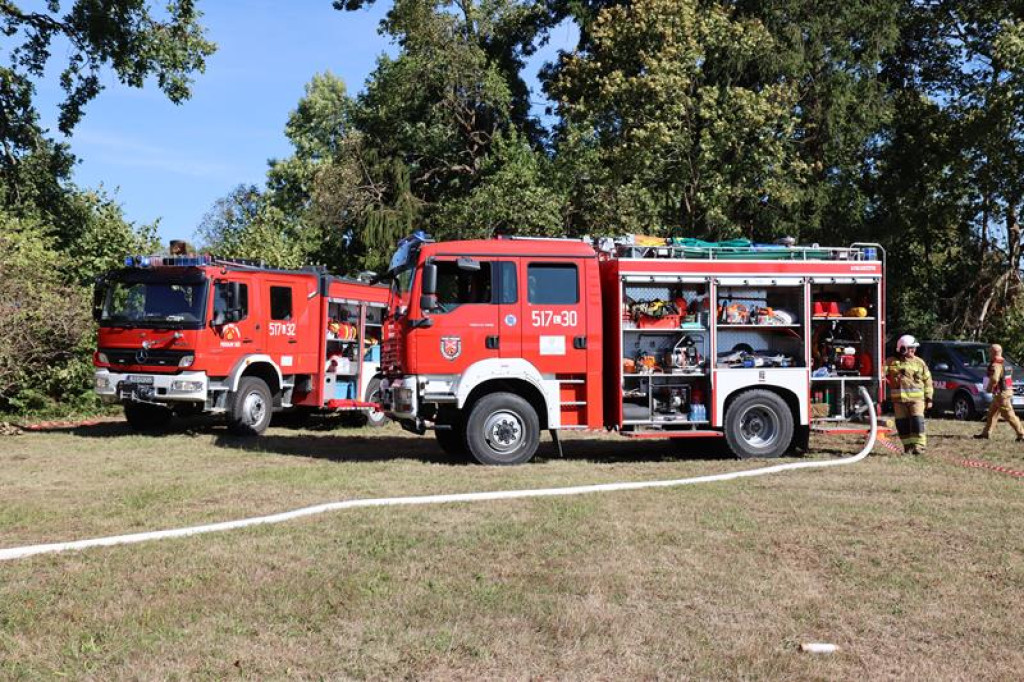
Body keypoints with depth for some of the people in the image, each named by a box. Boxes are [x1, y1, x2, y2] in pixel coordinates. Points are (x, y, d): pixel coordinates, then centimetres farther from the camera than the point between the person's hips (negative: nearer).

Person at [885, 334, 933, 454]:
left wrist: (929, 398, 6)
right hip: (899, 399, 1)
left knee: (917, 421, -12)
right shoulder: (891, 362, 7)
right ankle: (908, 446, 15)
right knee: (902, 423, 4)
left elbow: (927, 381, 9)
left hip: (916, 398, -1)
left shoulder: (919, 363, 7)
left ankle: (919, 446, -10)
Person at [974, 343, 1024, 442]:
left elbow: (994, 379, -29)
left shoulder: (996, 364, -18)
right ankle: (985, 433, 19)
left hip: (1001, 393, -11)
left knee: (1009, 415, -6)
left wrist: (989, 387, -12)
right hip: (1006, 390, 11)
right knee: (992, 413, 15)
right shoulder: (1003, 363, 15)